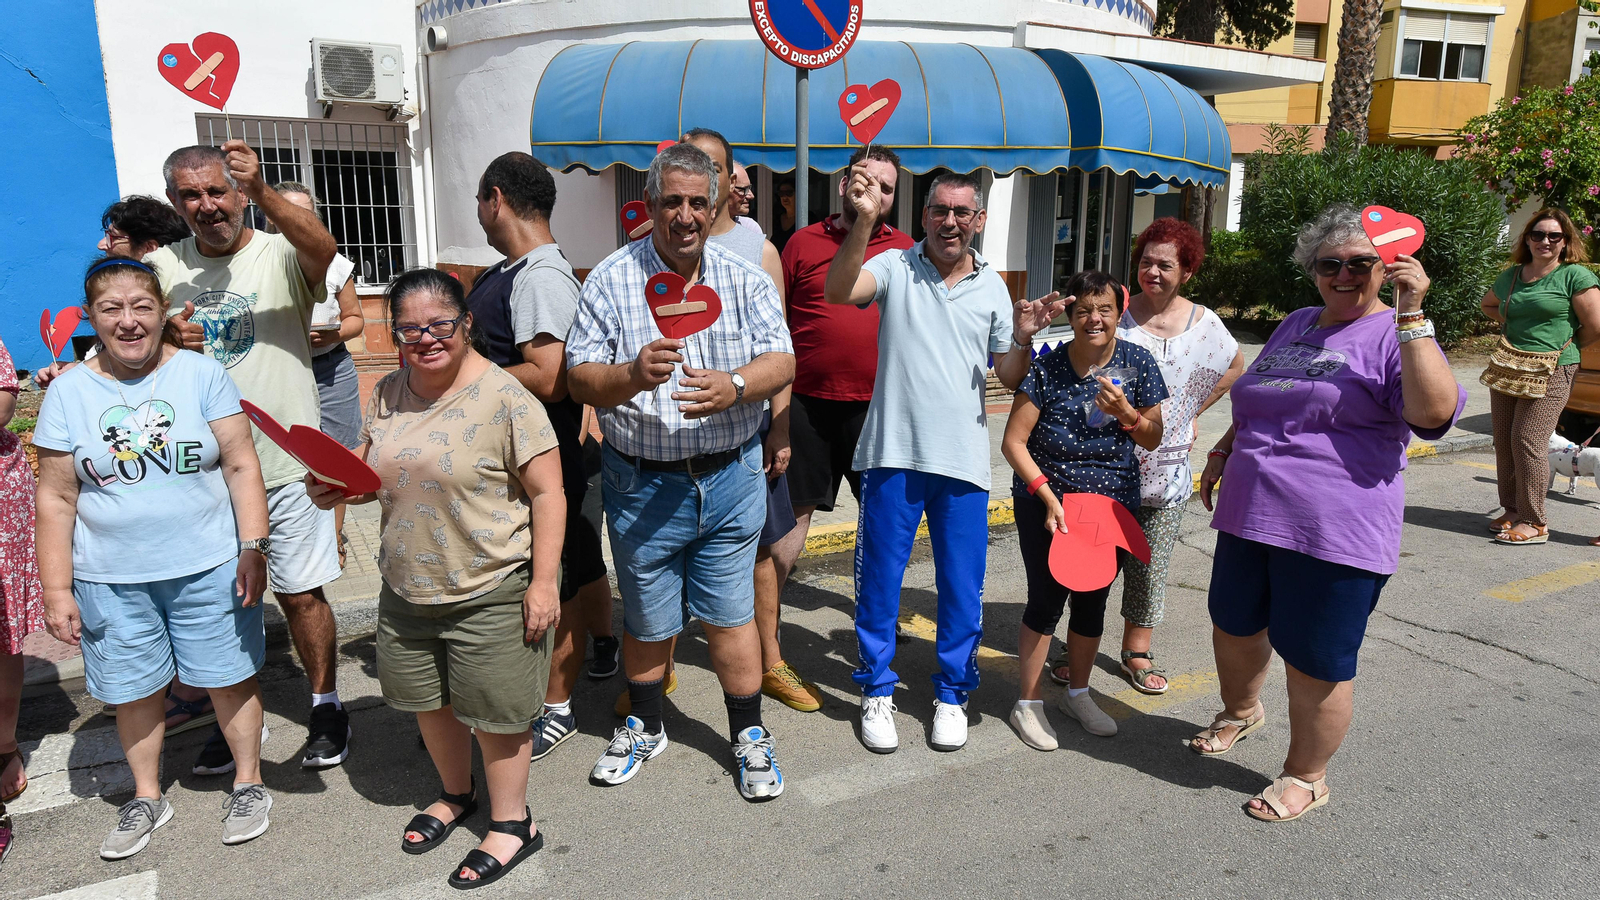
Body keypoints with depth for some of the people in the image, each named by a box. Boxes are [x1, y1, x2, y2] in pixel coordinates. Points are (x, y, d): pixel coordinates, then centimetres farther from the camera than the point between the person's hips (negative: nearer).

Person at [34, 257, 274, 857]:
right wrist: (56, 589, 0)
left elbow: (241, 466, -4)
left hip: (209, 567, -1)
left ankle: (248, 781, 29)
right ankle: (146, 797, 35)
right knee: (134, 691, 13)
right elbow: (56, 499, 2)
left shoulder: (202, 374, -4)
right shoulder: (68, 391, 0)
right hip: (111, 580, 2)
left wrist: (253, 548, -11)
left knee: (229, 677, 8)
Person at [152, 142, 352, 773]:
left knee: (300, 593, 7)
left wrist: (262, 193, -45)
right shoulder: (162, 268, 6)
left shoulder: (280, 255, -7)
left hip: (284, 461, -4)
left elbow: (323, 250, -30)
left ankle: (326, 707, 26)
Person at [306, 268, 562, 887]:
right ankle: (456, 794, 46)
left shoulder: (504, 396, -17)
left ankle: (512, 822, 27)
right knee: (427, 700, 22)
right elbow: (367, 473, 16)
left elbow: (547, 494, -16)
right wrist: (333, 488, -7)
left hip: (490, 592, -7)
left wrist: (543, 582, -19)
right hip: (407, 588, 7)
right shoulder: (388, 394, 3)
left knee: (493, 708, 6)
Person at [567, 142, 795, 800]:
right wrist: (633, 375, -28)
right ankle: (644, 726, 39)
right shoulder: (610, 281, -3)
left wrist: (733, 386, -25)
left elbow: (782, 361, -5)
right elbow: (580, 378, -7)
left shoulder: (744, 280, 3)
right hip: (642, 483, 0)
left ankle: (749, 735, 27)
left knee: (729, 613, 9)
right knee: (646, 616, 15)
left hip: (729, 477, 1)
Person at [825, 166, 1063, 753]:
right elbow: (838, 291, -21)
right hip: (894, 452, -2)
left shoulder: (992, 287, 10)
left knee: (962, 588, 9)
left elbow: (1010, 379, 12)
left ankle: (952, 694, 28)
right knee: (879, 579, 7)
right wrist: (865, 222, -33)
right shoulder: (896, 268, 0)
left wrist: (1023, 337, -8)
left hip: (963, 460, 3)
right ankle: (877, 693, 25)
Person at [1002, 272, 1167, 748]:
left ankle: (1078, 693, 35)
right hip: (1046, 502, -3)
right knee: (1047, 600, -2)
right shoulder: (1046, 368, -13)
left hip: (1113, 505, 3)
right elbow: (1013, 442, -12)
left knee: (1092, 601, 14)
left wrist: (1125, 412, -18)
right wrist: (1048, 497, -20)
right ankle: (1028, 704, 16)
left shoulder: (1138, 363, -4)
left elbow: (1154, 439, 3)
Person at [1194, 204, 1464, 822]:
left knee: (1315, 663, 4)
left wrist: (1410, 313, -25)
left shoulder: (1395, 336, -7)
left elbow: (1434, 411, -25)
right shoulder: (1296, 326, 15)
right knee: (1233, 625, 21)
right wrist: (1222, 453, 22)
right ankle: (1241, 712, 50)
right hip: (1251, 515, 7)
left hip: (1334, 536, -7)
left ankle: (1306, 775, 26)